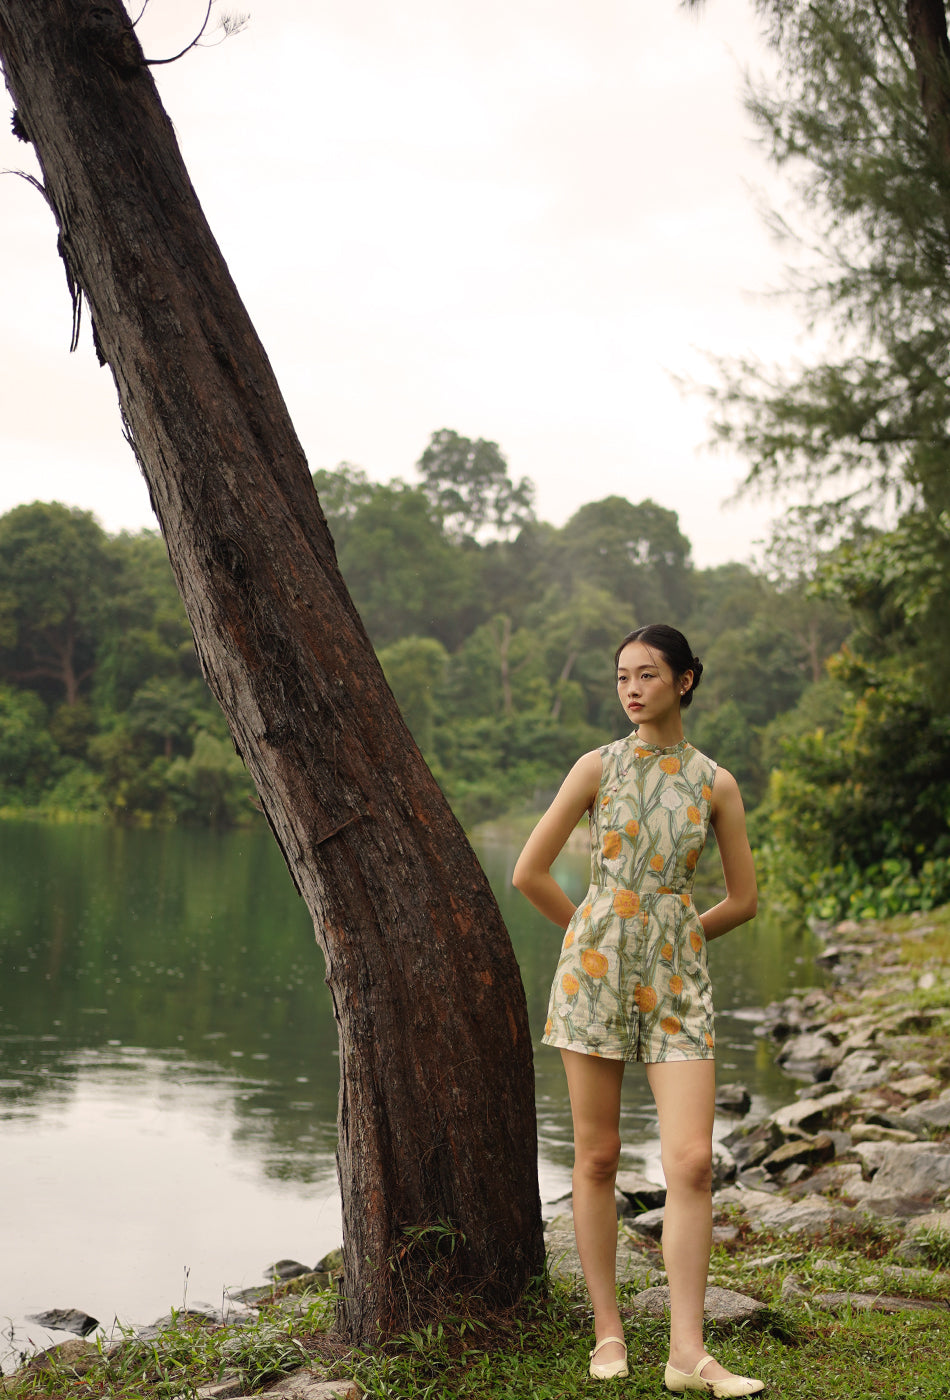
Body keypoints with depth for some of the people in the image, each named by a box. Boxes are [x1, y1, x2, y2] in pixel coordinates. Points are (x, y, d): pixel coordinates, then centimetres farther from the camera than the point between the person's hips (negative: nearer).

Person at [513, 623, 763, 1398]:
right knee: (597, 1157, 5)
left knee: (692, 1162, -8)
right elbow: (529, 872, 2)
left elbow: (743, 899, 11)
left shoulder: (717, 783, 4)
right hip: (595, 970, -1)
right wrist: (594, 934, 10)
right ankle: (608, 1330, 17)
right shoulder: (598, 767, 0)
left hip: (677, 979, 1)